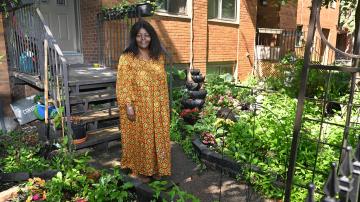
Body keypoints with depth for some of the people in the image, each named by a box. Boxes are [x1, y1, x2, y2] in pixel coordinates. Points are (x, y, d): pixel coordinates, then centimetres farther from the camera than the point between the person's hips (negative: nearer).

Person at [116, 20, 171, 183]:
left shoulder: (159, 56, 6)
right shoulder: (127, 58, -8)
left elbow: (162, 82, 9)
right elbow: (123, 84, -11)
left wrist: (165, 104, 8)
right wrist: (128, 105, -17)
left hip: (157, 107, 5)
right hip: (138, 107, -4)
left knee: (157, 136, 13)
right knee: (139, 137, 7)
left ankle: (156, 168, 31)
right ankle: (139, 170, 26)